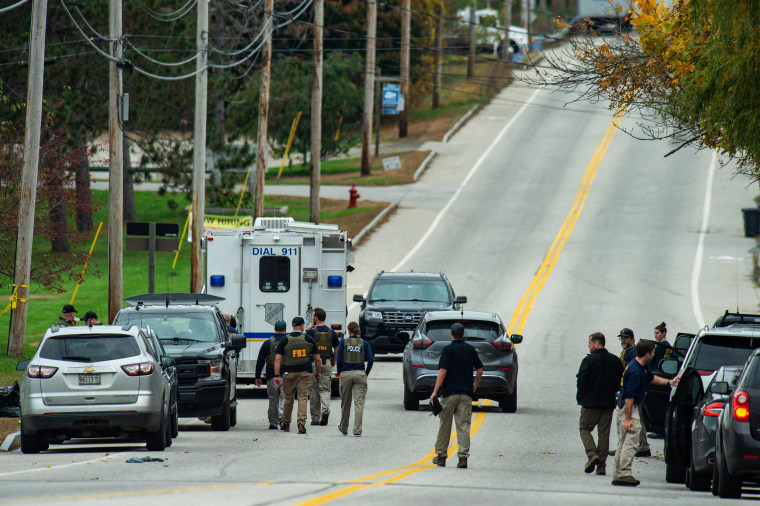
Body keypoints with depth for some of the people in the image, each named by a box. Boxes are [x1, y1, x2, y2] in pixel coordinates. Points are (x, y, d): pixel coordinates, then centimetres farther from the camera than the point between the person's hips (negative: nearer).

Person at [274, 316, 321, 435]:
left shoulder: (284, 340, 0)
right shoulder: (309, 340, 0)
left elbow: (278, 359, -6)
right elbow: (317, 359, 4)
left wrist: (277, 376, -5)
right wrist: (318, 372, 20)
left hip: (288, 373, 1)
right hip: (305, 373, -1)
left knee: (288, 399, 12)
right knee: (303, 398, -1)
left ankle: (286, 424, 24)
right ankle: (301, 423, -16)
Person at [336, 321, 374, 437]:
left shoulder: (343, 342, -2)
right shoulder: (364, 343, 1)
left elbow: (339, 359, -6)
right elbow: (370, 360, -4)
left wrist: (339, 372, 8)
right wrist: (366, 373, 8)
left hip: (345, 374, 0)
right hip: (360, 374, 0)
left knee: (345, 403, 14)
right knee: (359, 403, -1)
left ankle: (343, 428, 29)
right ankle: (357, 431, -7)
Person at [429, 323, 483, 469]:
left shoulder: (448, 350, -7)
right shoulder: (470, 350, 5)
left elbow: (442, 372, -14)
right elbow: (480, 370, 7)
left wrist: (435, 391, -15)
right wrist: (475, 385, 25)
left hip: (449, 393, -2)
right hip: (466, 394, 2)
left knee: (444, 425, 10)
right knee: (463, 426, 1)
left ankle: (440, 455, 17)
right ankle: (463, 457, -9)